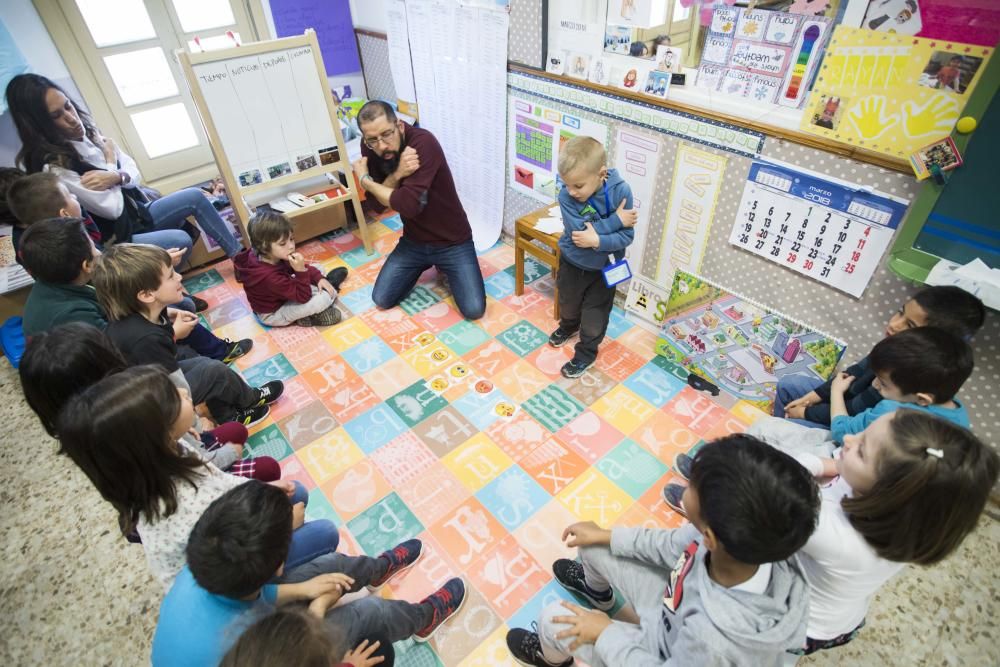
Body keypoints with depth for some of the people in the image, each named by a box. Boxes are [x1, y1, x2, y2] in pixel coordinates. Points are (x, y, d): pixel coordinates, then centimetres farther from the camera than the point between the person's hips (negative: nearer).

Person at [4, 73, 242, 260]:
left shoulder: (89, 134, 0)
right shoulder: (53, 167, -22)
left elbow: (135, 174, 2)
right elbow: (112, 208, -22)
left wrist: (116, 177, -21)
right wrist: (110, 160, -11)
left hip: (136, 213, 8)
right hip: (115, 241, -8)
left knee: (195, 196, 0)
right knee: (181, 240, -27)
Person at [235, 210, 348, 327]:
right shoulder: (269, 277, -40)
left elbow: (305, 267, 2)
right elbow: (303, 297, -32)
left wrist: (319, 278, -12)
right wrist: (301, 271, -42)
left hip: (282, 295, 9)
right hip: (273, 314, -9)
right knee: (321, 299, -27)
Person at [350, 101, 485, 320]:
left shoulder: (423, 142, -29)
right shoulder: (370, 148, -9)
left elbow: (409, 205, -35)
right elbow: (379, 201, -10)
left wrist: (364, 179, -21)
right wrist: (397, 175, -30)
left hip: (452, 241, -5)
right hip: (414, 240, 5)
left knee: (474, 310, -14)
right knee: (382, 300, 1)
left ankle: (445, 267, 17)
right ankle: (424, 265, 26)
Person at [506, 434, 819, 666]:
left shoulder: (713, 639, -48)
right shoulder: (744, 535, -30)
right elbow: (676, 546, -8)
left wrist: (604, 633, -13)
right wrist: (607, 536, -1)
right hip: (680, 612, 5)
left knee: (553, 619, -1)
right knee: (592, 544, 5)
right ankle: (597, 589, 45)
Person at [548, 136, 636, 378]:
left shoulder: (620, 191, -24)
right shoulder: (566, 195, -24)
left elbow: (627, 236, -23)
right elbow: (579, 230, -32)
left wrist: (597, 241, -38)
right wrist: (616, 220, -29)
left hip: (604, 267, -2)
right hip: (572, 263, 2)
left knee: (594, 315, 12)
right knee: (568, 303, 27)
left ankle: (586, 353, 37)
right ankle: (568, 328, 59)